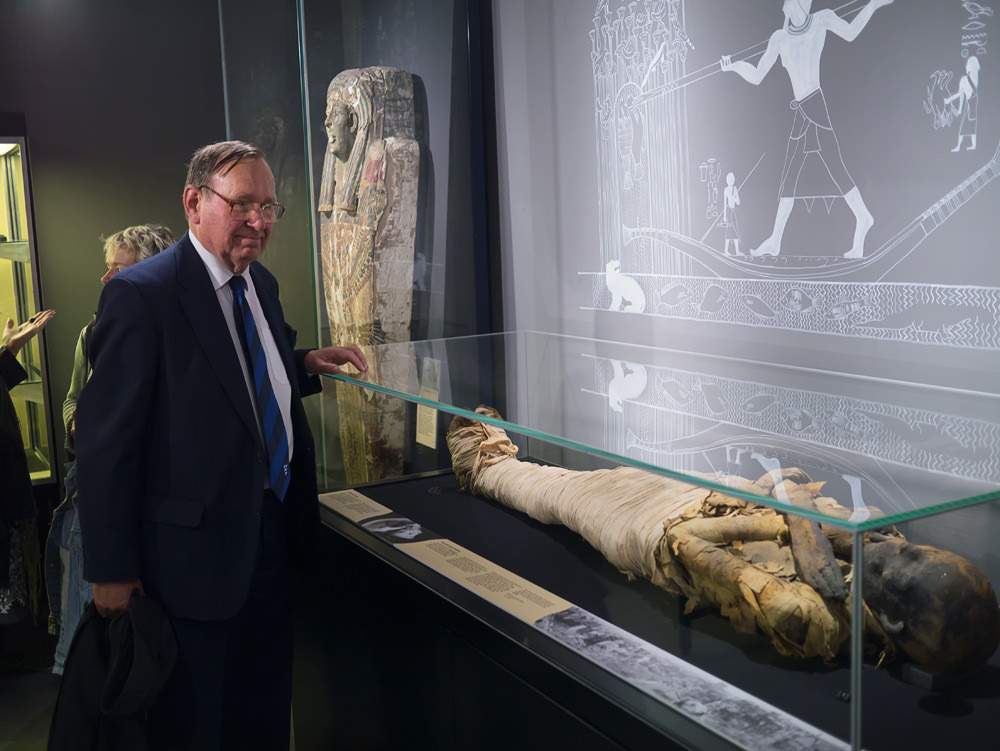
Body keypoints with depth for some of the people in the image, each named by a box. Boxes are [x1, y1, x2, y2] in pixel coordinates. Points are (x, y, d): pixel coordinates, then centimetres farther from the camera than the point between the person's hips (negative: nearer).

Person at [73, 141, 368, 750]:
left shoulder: (263, 284, 8)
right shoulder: (140, 294, -17)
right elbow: (106, 440, -16)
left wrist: (307, 363, 3)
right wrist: (113, 571, -14)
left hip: (274, 537, 7)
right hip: (196, 552, -7)